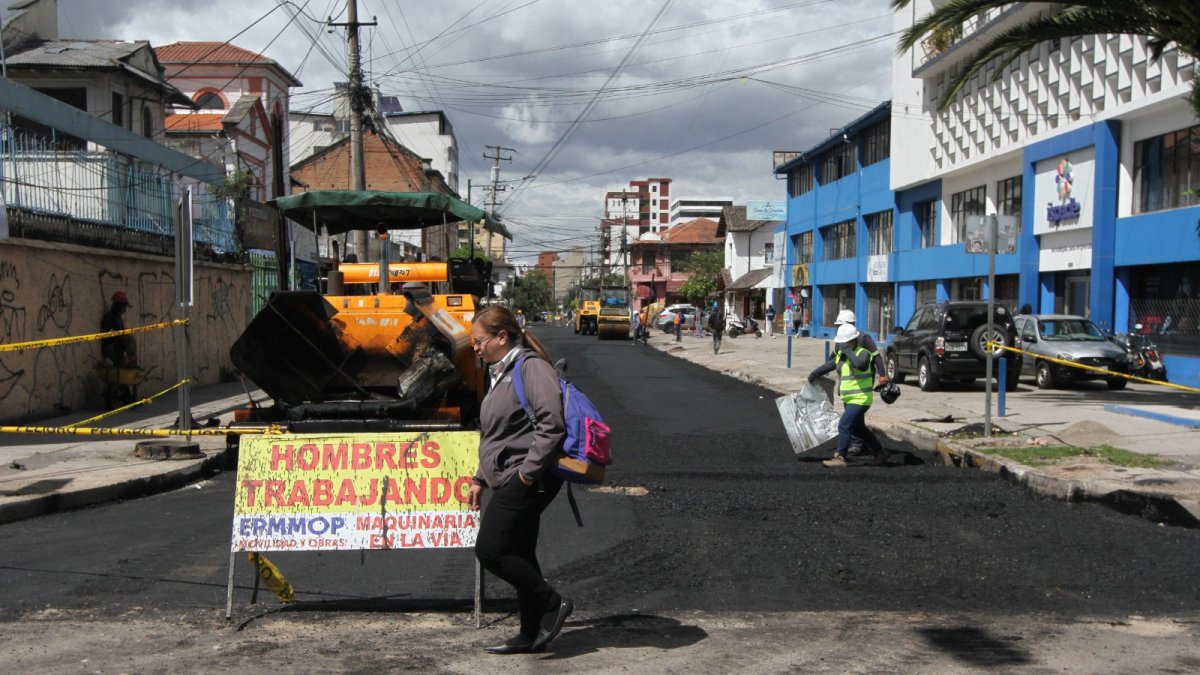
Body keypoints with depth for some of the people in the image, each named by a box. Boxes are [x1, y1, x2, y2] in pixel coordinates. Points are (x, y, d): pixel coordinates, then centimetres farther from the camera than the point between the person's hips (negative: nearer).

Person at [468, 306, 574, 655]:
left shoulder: (531, 367, -12)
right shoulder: (500, 373, 19)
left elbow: (552, 423, -22)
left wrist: (529, 470, -21)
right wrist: (480, 479, 22)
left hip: (527, 480, -10)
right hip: (509, 479, 10)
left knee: (490, 550, -11)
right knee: (518, 556, 12)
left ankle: (552, 603, 0)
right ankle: (531, 635, 20)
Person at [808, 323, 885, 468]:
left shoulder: (863, 353, -15)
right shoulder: (840, 355, 7)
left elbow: (861, 364, -38)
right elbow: (829, 365, 24)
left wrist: (848, 351, -31)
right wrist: (814, 374, 15)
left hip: (860, 400, -9)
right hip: (848, 400, 9)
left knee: (844, 426, -16)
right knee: (858, 429, 20)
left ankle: (840, 458, -11)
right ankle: (880, 452, 36)